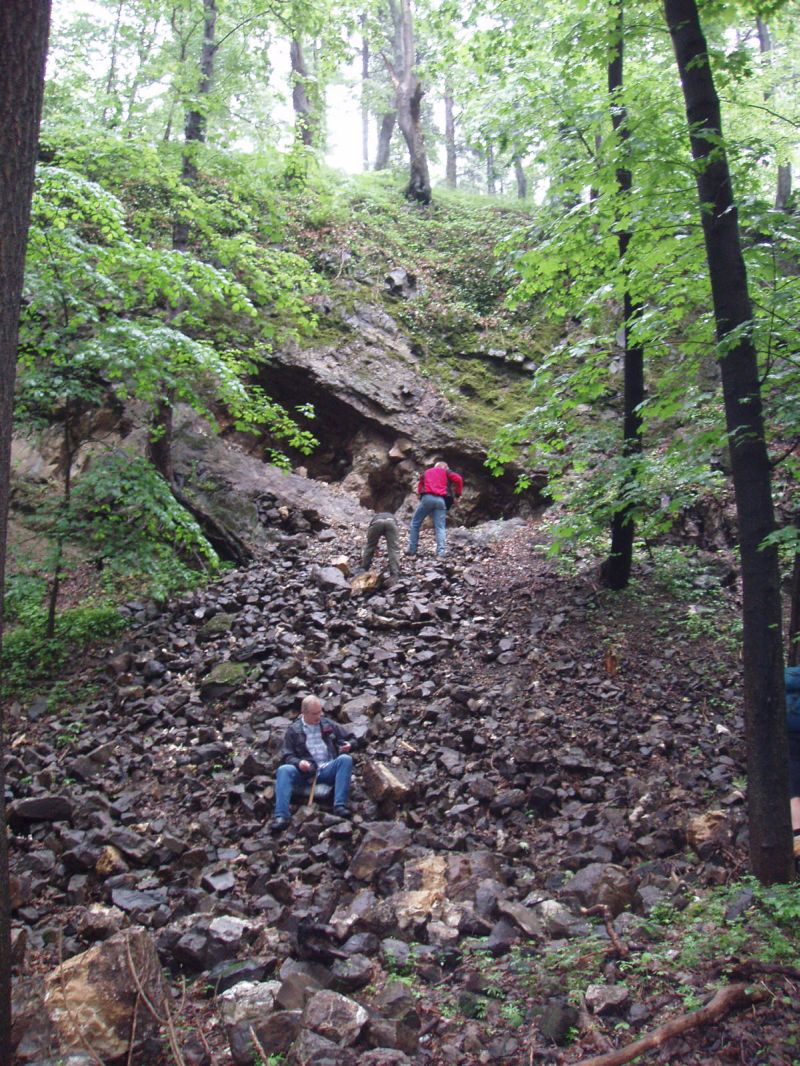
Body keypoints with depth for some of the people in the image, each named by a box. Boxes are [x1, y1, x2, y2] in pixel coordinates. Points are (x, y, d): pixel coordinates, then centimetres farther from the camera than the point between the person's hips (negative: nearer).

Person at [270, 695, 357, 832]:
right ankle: (281, 816, -40)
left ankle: (340, 805, -36)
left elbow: (351, 739, 20)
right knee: (284, 770, -30)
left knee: (346, 759, -28)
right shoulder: (294, 730, 10)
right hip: (306, 771, -1)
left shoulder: (329, 725, 15)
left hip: (328, 769, 1)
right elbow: (287, 756, 6)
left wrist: (349, 745, -6)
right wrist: (298, 762, -16)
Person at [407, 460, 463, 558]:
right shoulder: (446, 471, 22)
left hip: (427, 498, 0)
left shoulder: (427, 472, 28)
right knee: (440, 527, 1)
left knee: (415, 523, 10)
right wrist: (457, 494, 14)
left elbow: (420, 486, 25)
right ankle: (441, 551, -12)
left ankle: (412, 549, 5)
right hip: (441, 500, 0)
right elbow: (458, 479, 7)